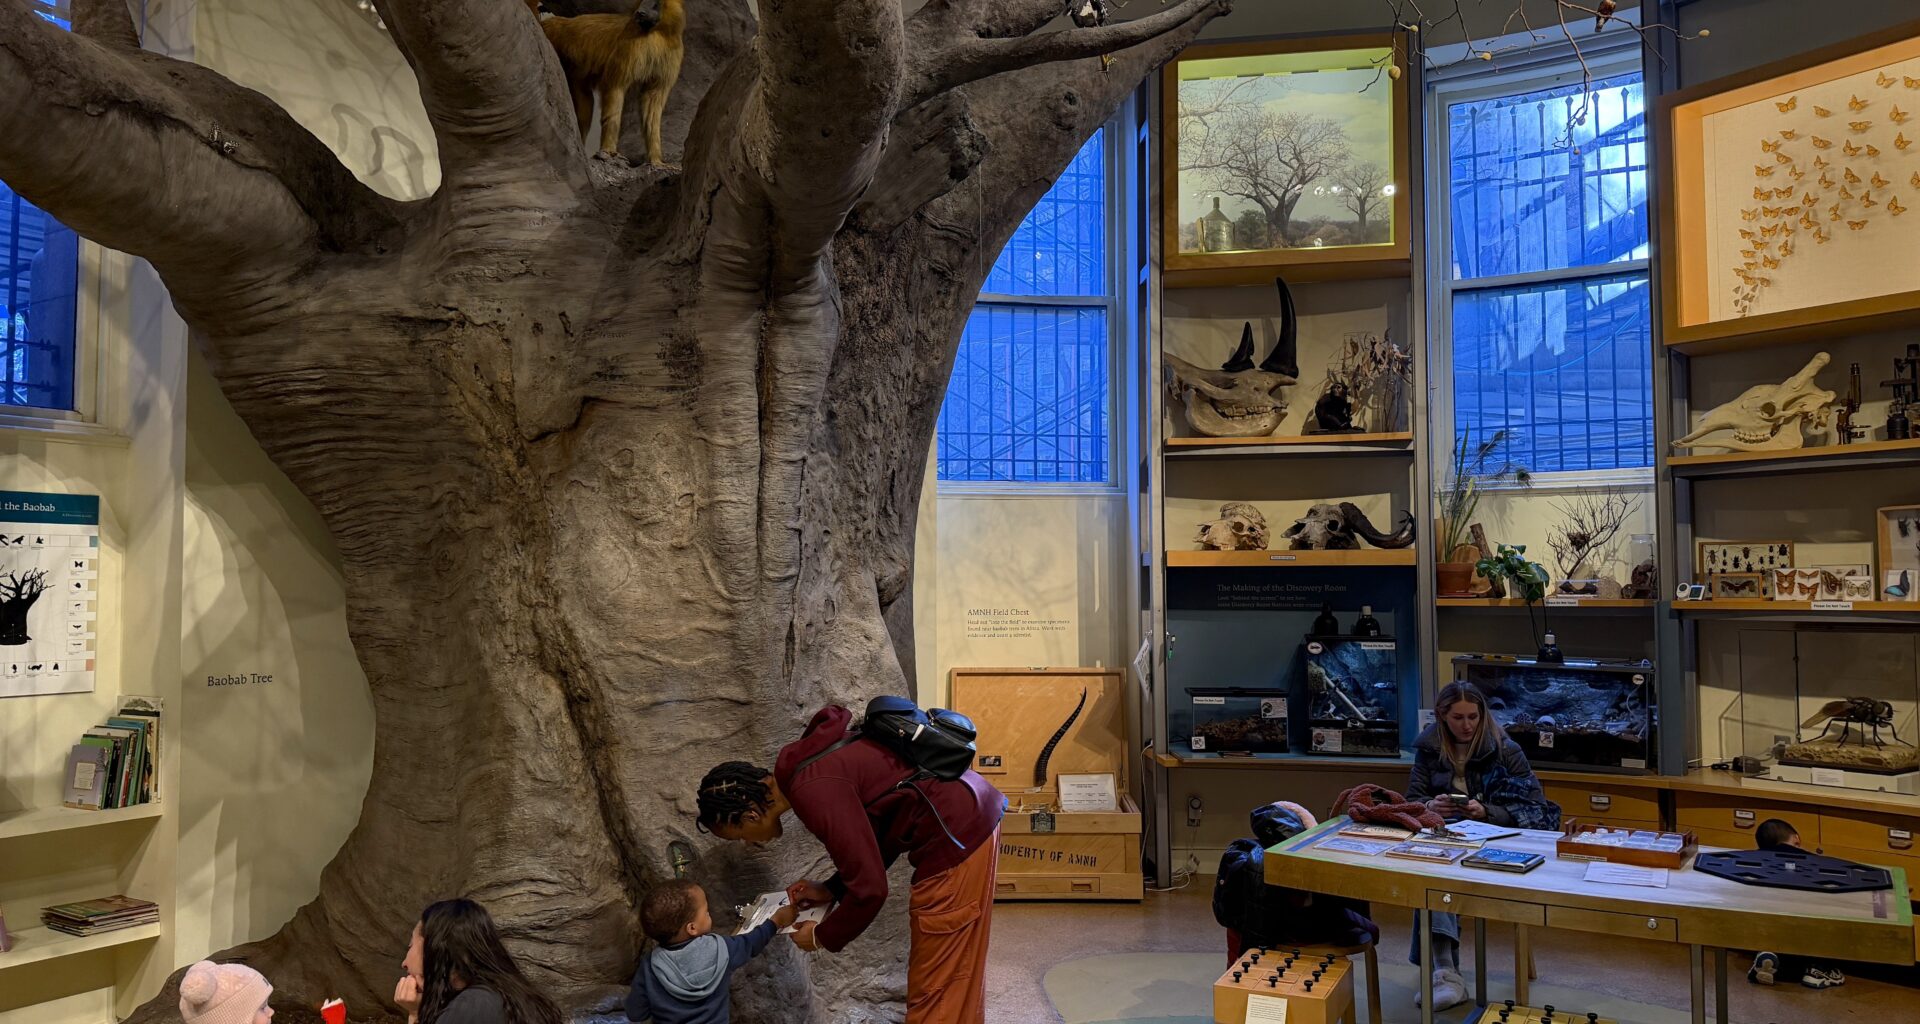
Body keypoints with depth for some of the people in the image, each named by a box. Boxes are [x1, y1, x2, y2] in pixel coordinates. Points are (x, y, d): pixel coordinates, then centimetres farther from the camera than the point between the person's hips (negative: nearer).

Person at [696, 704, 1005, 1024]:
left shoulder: (814, 791, -22)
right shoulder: (804, 765, 9)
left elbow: (870, 888, -19)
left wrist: (823, 937, -2)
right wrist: (832, 889, 14)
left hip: (956, 837, -10)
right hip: (969, 818, 10)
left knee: (936, 985, 2)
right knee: (954, 974, 22)